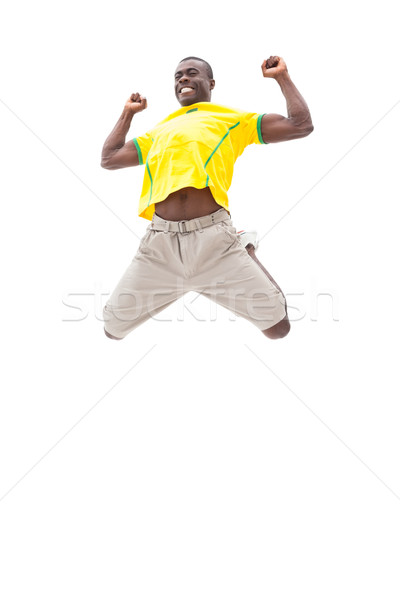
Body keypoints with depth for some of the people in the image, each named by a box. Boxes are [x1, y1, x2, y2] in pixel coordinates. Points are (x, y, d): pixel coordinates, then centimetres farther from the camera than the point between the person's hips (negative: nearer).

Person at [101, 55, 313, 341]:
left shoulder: (234, 119, 19)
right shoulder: (160, 131, 30)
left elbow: (301, 125, 14)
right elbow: (109, 159, 35)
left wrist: (282, 77, 21)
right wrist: (128, 113, 41)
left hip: (214, 240, -3)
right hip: (160, 241, 3)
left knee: (278, 326, -5)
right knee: (114, 327, 4)